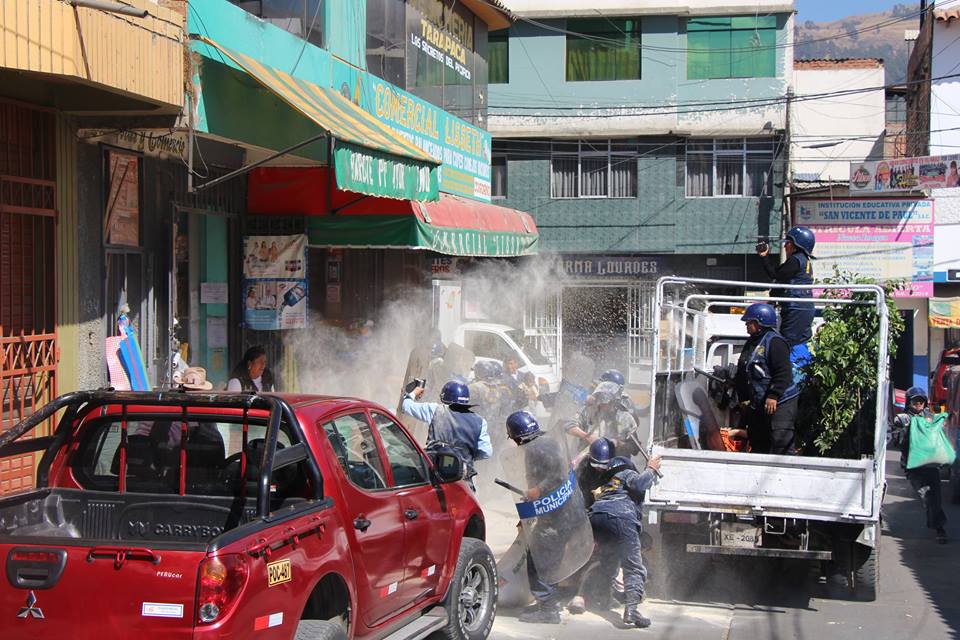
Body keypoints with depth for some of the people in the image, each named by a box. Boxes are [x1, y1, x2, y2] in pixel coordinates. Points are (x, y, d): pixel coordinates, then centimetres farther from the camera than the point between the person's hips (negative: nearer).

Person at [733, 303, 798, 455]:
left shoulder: (775, 342, -14)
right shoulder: (751, 343, 16)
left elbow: (783, 372, -22)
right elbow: (742, 374, 24)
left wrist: (773, 395, -25)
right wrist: (743, 398, 23)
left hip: (779, 404, -10)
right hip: (757, 405, 10)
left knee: (781, 444, -14)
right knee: (758, 445, 14)